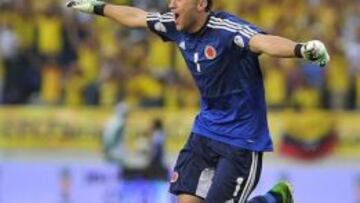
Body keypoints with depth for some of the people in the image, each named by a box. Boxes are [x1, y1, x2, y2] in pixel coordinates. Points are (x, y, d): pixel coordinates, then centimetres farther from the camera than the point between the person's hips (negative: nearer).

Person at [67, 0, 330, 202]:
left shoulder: (226, 29, -26)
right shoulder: (177, 26, -2)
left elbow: (263, 42, -45)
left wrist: (301, 49, -64)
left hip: (241, 137, -7)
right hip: (205, 130, 7)